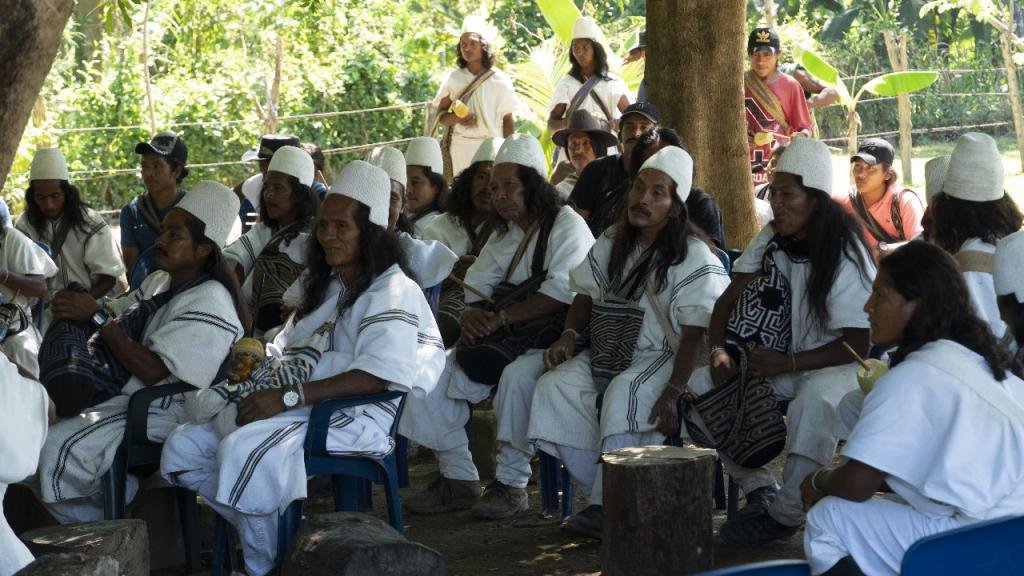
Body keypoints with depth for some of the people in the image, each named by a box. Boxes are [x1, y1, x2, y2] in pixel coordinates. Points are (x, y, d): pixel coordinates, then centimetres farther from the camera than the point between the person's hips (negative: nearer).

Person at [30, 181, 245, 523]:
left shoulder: (209, 302, -16)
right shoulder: (166, 286, 14)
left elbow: (151, 370, -21)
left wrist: (97, 317, -17)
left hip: (164, 414, -10)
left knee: (57, 448, -24)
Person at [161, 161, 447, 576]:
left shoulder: (393, 291, -6)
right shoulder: (326, 287, 24)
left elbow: (379, 375, -20)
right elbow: (286, 349, 30)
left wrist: (289, 397, -26)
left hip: (356, 416, -9)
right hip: (300, 411, 9)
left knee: (244, 451, -33)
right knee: (182, 448, -4)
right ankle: (267, 530, 3)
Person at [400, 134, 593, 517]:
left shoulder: (567, 226, -6)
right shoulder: (504, 233, 20)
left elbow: (562, 292, -19)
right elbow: (478, 284, 14)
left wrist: (500, 318, -20)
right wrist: (474, 313, -11)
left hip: (551, 341, -8)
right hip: (504, 341, 8)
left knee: (516, 375, -37)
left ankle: (512, 484, -24)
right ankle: (458, 478, -4)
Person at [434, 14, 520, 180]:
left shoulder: (499, 80, 3)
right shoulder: (453, 78, 8)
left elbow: (508, 120, 6)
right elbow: (440, 115, 10)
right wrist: (455, 118, -11)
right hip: (458, 147, 1)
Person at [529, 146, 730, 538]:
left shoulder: (694, 257, -10)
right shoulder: (613, 242, 10)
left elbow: (695, 334, -16)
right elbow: (587, 294, 20)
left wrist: (672, 394, -26)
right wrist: (569, 335, -1)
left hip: (663, 357, -6)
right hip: (608, 354, 6)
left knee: (624, 393, -37)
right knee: (554, 387, -20)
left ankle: (607, 504, -28)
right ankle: (611, 492, -18)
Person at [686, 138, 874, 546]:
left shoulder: (845, 256, -17)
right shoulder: (770, 240, 1)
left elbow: (857, 345, -18)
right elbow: (728, 302, 4)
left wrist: (788, 364, -28)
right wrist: (719, 351, -17)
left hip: (830, 366, -6)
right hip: (777, 363, 6)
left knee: (815, 398, -40)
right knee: (700, 385, -16)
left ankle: (785, 513, -22)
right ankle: (759, 488, -4)